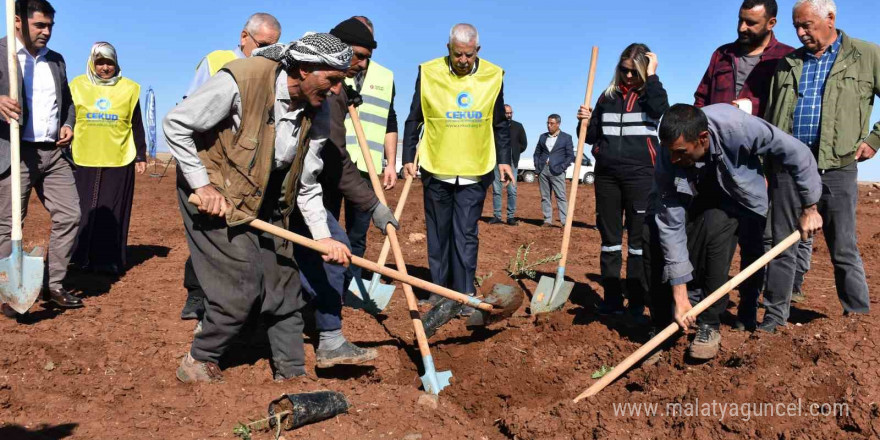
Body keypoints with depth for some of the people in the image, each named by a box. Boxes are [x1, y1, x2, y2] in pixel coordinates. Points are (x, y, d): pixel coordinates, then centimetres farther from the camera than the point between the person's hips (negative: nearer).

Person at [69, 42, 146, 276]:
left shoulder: (128, 89, 5)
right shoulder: (77, 86, 6)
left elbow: (136, 126, 9)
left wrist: (141, 156, 6)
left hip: (119, 161, -1)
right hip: (84, 160, 1)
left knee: (113, 212, 1)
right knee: (83, 210, 4)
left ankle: (110, 260, 9)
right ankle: (80, 256, 16)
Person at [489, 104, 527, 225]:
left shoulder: (518, 126, 6)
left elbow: (524, 144, 13)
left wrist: (514, 153, 7)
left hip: (511, 162, 0)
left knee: (512, 190, -3)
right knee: (496, 190, 2)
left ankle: (511, 217, 2)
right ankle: (497, 216, 7)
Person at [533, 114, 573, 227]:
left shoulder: (566, 137, 2)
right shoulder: (543, 137, 14)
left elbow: (570, 156, 0)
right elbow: (537, 153, 17)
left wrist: (561, 168, -10)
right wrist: (537, 168, 5)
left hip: (557, 171, -4)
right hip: (543, 170, 4)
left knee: (561, 197, -7)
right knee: (545, 197, 5)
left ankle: (565, 221, -9)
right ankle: (547, 220, 10)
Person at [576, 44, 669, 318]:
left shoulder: (649, 94, 4)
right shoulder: (608, 96, 13)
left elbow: (660, 109, -21)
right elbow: (592, 136, 17)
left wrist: (651, 76, -12)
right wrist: (585, 121, -3)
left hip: (640, 174, -4)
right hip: (606, 174, 4)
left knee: (638, 238, -2)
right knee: (609, 237, 6)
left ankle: (637, 303, 5)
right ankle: (612, 300, 14)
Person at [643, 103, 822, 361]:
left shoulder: (737, 126, -38)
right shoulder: (668, 159, -32)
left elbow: (796, 154, -22)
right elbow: (671, 226, -31)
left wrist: (809, 209, -13)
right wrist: (680, 296, -31)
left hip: (735, 198, -1)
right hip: (691, 198, 2)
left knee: (714, 224, -34)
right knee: (652, 232, -24)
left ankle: (709, 325, -19)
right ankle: (663, 325, -6)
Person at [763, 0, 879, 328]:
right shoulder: (788, 63, 14)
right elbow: (770, 118, 15)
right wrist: (764, 166, 10)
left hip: (837, 168, -3)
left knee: (844, 250, 3)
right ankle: (774, 318, 15)